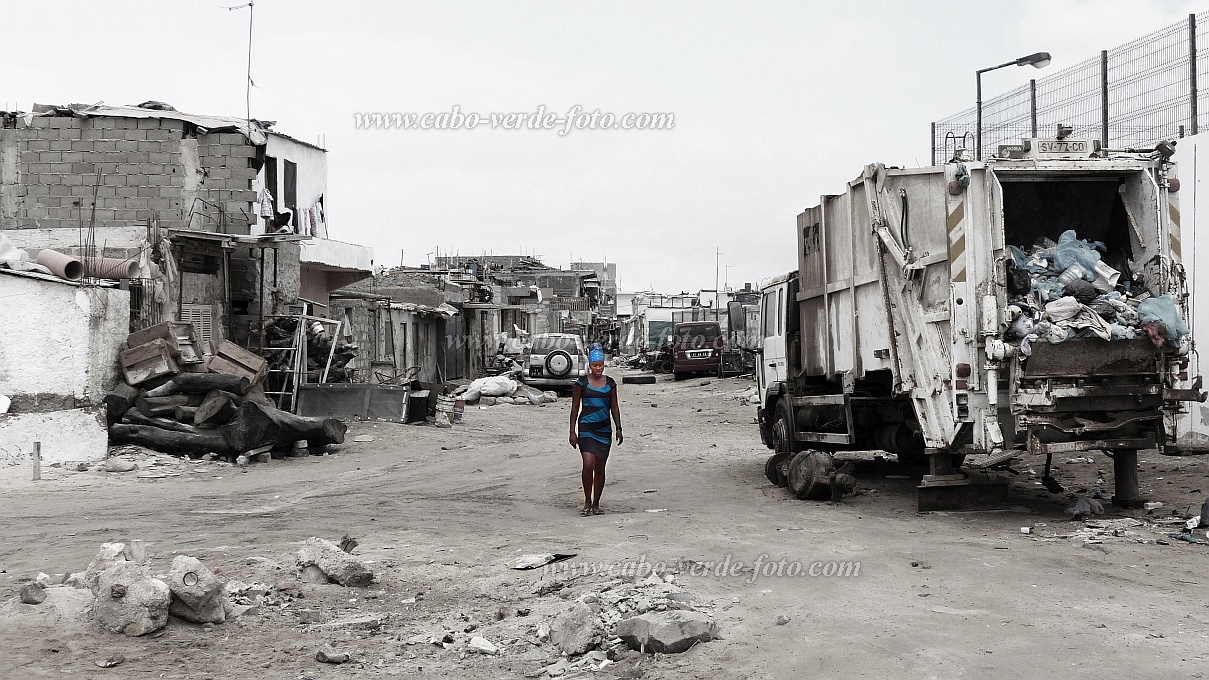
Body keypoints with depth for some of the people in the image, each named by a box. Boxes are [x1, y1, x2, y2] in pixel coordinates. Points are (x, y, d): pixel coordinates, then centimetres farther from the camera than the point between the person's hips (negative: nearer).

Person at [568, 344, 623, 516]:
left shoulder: (610, 383, 7)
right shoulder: (582, 383, -1)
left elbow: (614, 407, 13)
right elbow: (575, 408, 2)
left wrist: (618, 428, 6)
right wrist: (572, 432, -2)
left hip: (604, 430, 3)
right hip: (586, 429, -3)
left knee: (600, 468, 7)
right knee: (588, 465, -15)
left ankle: (596, 504, 18)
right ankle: (587, 502, 0)